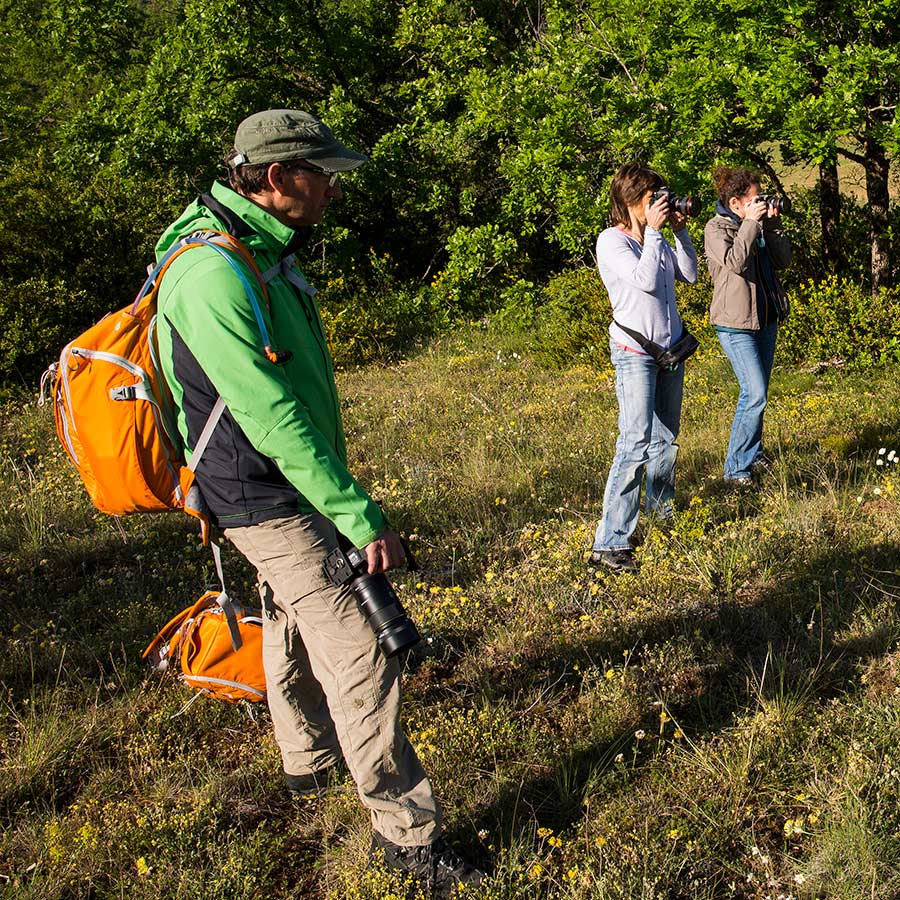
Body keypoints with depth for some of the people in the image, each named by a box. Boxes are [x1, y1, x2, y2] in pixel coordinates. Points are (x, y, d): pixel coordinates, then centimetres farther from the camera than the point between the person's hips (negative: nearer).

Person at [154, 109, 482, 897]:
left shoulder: (261, 253, 8)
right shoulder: (212, 273, -25)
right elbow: (272, 419, -28)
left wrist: (345, 497, 22)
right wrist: (363, 521, -26)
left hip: (291, 487, 10)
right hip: (270, 502, -10)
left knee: (295, 623, 24)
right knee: (360, 658, -8)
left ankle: (310, 764, 44)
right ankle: (407, 833, 3)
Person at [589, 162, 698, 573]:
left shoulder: (656, 238, 12)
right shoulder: (611, 241, -9)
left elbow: (690, 275, 12)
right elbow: (646, 280, -21)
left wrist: (680, 231, 4)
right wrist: (653, 230, -15)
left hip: (671, 349, 8)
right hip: (635, 354, -7)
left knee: (666, 440, 13)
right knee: (635, 444, -14)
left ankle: (661, 508, 33)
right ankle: (610, 542, -13)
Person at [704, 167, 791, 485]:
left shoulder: (758, 223, 9)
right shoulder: (716, 228, -10)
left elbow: (783, 259, 5)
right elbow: (735, 261, -26)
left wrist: (772, 225, -4)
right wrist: (751, 223, -21)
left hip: (766, 318, 7)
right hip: (735, 324, -7)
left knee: (755, 393, 15)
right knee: (755, 394, -14)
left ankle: (753, 451, 31)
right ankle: (736, 468, -5)